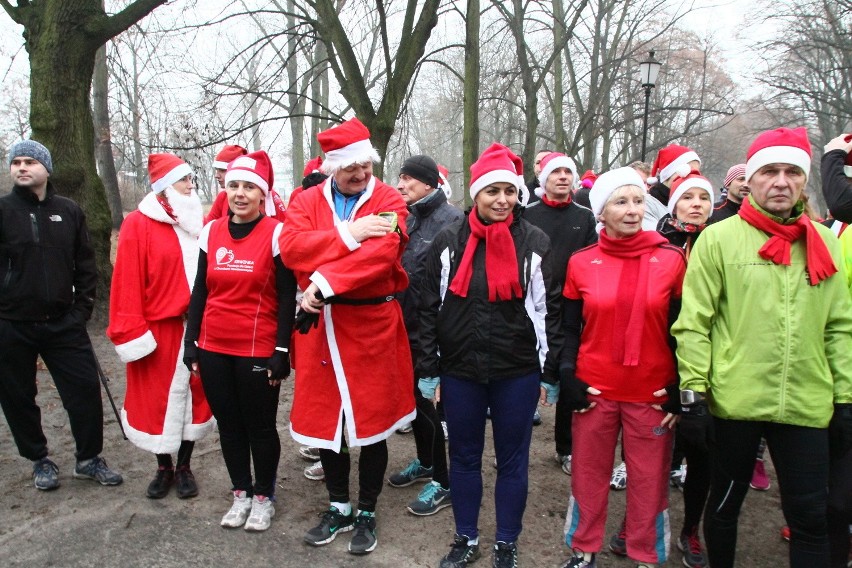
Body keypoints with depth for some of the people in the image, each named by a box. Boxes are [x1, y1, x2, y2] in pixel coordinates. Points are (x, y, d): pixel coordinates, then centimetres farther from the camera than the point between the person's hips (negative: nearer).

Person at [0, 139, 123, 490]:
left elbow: (85, 264, 9)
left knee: (86, 391, 2)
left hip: (63, 323, 2)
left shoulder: (69, 211, 6)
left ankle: (89, 458, 19)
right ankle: (39, 460, 29)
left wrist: (82, 308, 3)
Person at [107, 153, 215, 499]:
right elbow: (127, 283, -10)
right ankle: (164, 468, 29)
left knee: (193, 395, 10)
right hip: (157, 328, -3)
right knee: (157, 399, 9)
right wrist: (132, 333, -13)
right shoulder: (138, 225, -6)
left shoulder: (196, 223, 6)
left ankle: (184, 467, 27)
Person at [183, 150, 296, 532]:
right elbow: (200, 292, 10)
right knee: (228, 424, 16)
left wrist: (282, 350, -12)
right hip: (213, 349, 5)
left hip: (258, 350, -5)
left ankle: (264, 497, 28)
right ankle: (240, 494, 34)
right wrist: (190, 342, 7)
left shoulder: (276, 233, -8)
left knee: (260, 426, 9)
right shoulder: (211, 232, 6)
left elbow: (287, 298, -8)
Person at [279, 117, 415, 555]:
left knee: (370, 420, 8)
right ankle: (338, 507, 34)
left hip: (372, 325, -3)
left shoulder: (389, 201, -4)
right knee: (324, 417, 13)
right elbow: (290, 247, -11)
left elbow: (381, 253, -21)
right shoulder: (308, 201, 6)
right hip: (320, 326, 4)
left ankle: (367, 513, 28)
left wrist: (323, 284, -26)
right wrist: (347, 235, -20)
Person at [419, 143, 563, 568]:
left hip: (517, 373, -1)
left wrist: (550, 373, -1)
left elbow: (549, 311, 0)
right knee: (464, 457, 15)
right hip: (459, 371, 1)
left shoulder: (535, 243, -3)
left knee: (512, 460, 11)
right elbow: (429, 309, 2)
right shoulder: (449, 241, -1)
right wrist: (428, 370, 1)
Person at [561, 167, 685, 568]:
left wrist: (680, 388, -1)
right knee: (588, 475, 13)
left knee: (649, 481, 10)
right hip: (595, 390, 1)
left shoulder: (671, 259, -2)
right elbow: (570, 329, 7)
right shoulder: (581, 263, 0)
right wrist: (568, 379, -3)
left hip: (653, 393, -1)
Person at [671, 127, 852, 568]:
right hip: (735, 401, -2)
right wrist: (693, 390, -11)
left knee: (810, 516, 10)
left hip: (806, 405, 3)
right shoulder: (719, 238, -4)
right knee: (724, 503, 15)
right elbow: (693, 323, -7)